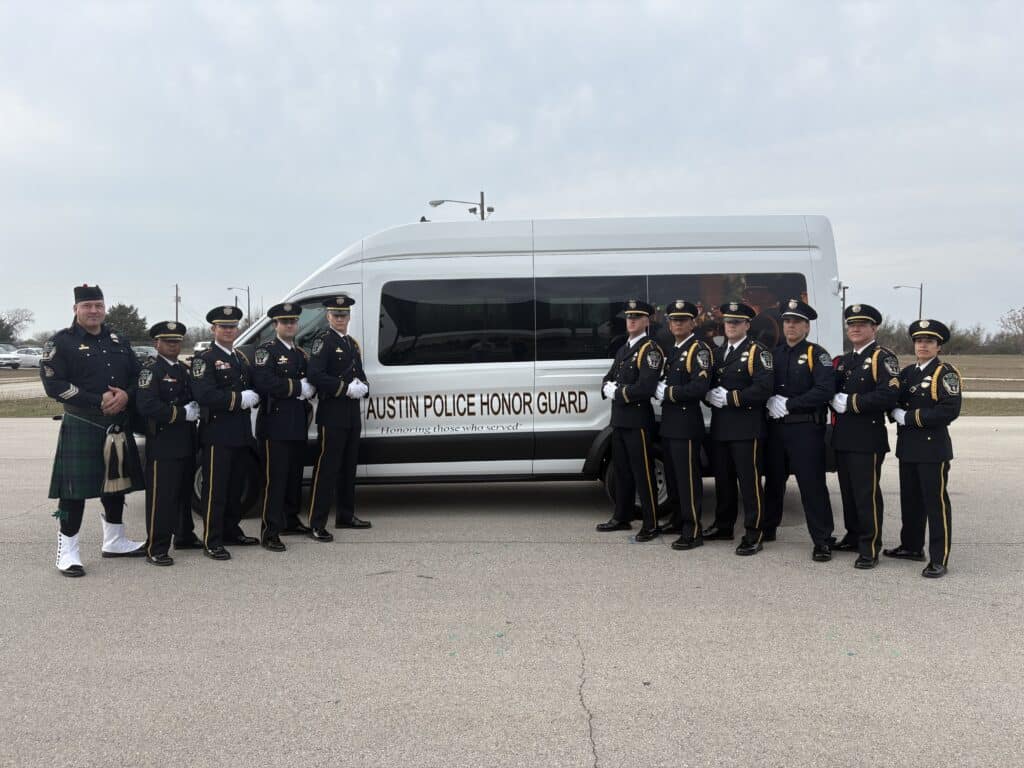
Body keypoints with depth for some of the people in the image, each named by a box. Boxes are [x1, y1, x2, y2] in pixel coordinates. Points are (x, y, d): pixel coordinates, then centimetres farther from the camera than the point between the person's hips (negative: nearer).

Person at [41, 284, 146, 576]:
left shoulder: (119, 342, 13)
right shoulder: (61, 342, -4)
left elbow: (137, 376, 14)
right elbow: (53, 384, -13)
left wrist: (126, 395, -9)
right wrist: (99, 401, -18)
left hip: (118, 426, 6)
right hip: (80, 427, -6)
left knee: (116, 483, 15)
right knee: (75, 489, -6)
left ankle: (114, 542, 29)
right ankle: (67, 552, 4)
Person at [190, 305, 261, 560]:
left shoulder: (241, 358, 18)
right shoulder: (205, 359, -7)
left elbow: (254, 387, 19)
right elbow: (204, 395, -20)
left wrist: (253, 397, -5)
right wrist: (239, 399, -19)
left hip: (241, 433, 8)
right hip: (217, 433, -8)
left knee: (236, 486, 15)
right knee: (215, 488, -5)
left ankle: (231, 530, 26)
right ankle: (212, 541, -1)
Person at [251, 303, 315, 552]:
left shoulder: (301, 353, 20)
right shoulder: (266, 351, -4)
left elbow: (311, 383, 19)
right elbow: (264, 383, -19)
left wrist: (309, 389, -5)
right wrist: (298, 387, -16)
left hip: (297, 425, 7)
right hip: (275, 424, -7)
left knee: (294, 475, 15)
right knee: (275, 477, -8)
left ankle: (290, 519, 29)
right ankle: (270, 532, -6)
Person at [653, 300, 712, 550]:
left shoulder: (699, 350, -9)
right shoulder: (670, 350, 18)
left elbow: (699, 388, -21)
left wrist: (667, 392, -15)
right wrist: (659, 390, 0)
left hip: (686, 424, -9)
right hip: (668, 423, 9)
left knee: (688, 479, -6)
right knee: (673, 477, 17)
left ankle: (692, 531, -2)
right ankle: (679, 520, 30)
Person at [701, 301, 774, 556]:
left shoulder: (757, 352, -5)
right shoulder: (718, 352, 17)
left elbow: (763, 388, -17)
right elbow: (707, 383, 20)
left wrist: (729, 398, -17)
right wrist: (711, 396, -4)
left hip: (746, 428, -7)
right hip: (720, 427, 7)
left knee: (749, 481, -4)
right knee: (723, 478, 14)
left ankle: (754, 535, 0)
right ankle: (723, 526, 27)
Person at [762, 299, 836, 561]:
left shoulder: (817, 354, -4)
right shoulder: (774, 354, 13)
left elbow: (825, 390, -16)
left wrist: (788, 404, -16)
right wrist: (771, 401, -10)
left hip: (806, 428, -5)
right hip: (776, 426, 6)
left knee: (812, 484, -5)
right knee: (773, 480, 16)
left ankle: (822, 541, 2)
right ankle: (767, 529, 32)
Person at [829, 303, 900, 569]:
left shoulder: (883, 358, -6)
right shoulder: (844, 360, 19)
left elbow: (888, 396, -19)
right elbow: (832, 389, 20)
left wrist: (850, 402, -17)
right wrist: (835, 400, -3)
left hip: (868, 438, -7)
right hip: (843, 437, 8)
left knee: (867, 493, -5)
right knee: (848, 491, 14)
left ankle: (869, 548, 1)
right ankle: (854, 537, 27)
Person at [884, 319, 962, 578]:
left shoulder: (945, 373, -8)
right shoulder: (907, 372, 14)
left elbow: (950, 410, -18)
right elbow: (893, 400, 16)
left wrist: (910, 417, -18)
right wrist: (896, 413, -8)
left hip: (933, 447, -7)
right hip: (908, 446, 7)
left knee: (936, 502, -3)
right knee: (910, 499, 15)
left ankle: (939, 560, 1)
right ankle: (911, 546, 29)